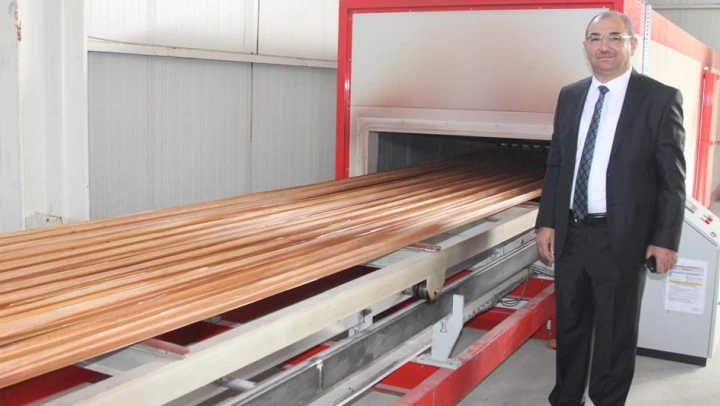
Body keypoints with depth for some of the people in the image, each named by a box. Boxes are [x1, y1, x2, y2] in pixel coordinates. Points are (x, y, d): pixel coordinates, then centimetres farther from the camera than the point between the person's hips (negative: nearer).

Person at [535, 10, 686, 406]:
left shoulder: (660, 99, -7)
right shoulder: (570, 96, 8)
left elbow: (673, 178, -7)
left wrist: (666, 239, -10)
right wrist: (547, 221, 6)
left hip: (623, 237, -5)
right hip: (571, 233, 5)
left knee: (616, 334, 9)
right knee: (570, 326, 18)